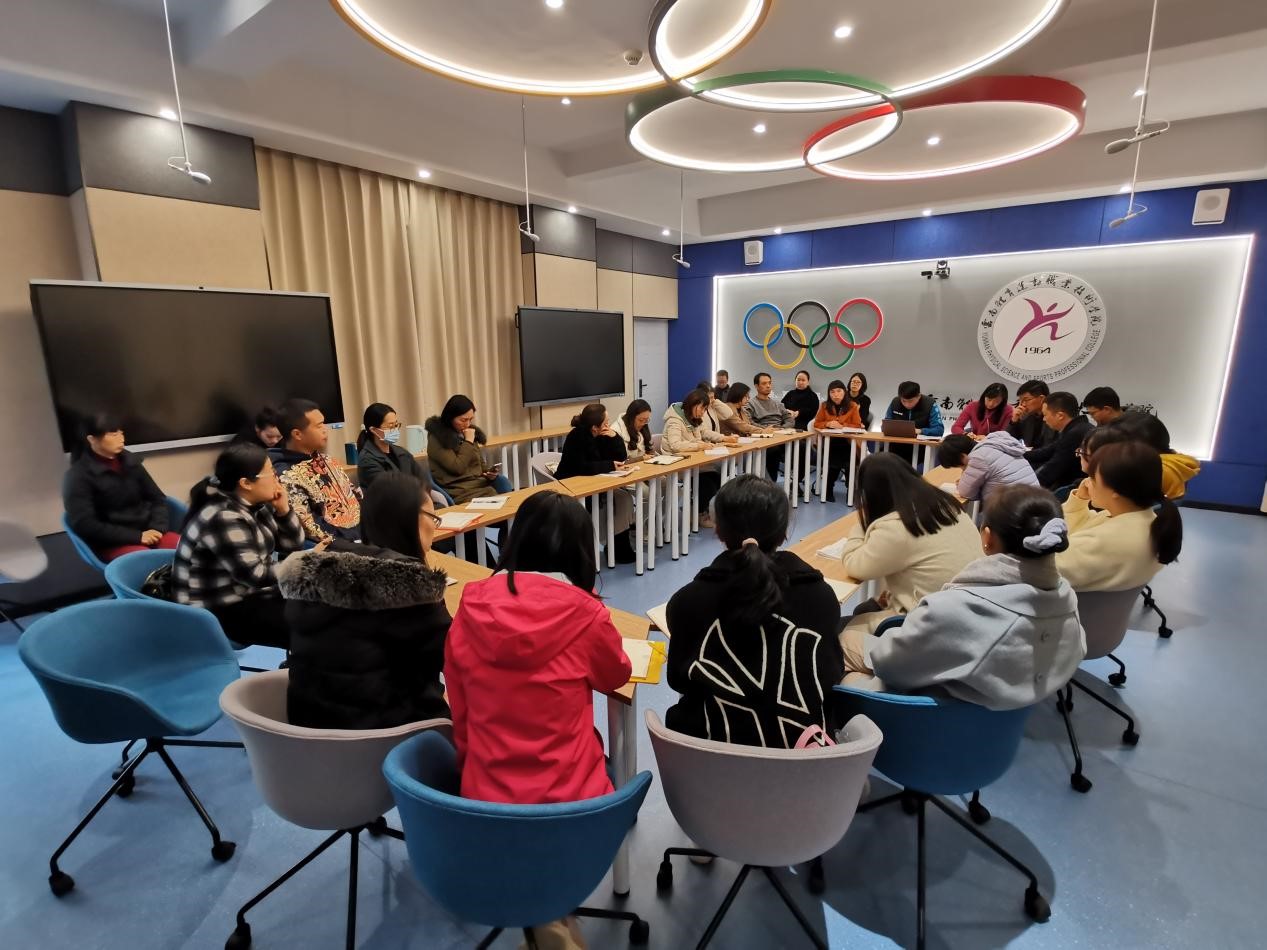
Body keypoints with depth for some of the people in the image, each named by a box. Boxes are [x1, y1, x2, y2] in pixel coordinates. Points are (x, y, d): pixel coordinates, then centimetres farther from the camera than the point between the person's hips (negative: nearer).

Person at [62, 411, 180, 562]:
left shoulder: (130, 461, 10)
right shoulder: (78, 475, -3)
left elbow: (158, 498, 14)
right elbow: (85, 525, -10)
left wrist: (157, 528, -6)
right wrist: (136, 536, -17)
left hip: (148, 533, 5)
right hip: (112, 543, -4)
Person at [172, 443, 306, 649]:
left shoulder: (256, 506, 4)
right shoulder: (222, 518, -22)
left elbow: (292, 546, 8)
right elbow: (253, 574, -25)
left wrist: (283, 509, -7)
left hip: (252, 594, 9)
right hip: (221, 610, -9)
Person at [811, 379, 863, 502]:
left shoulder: (852, 406, 4)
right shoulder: (824, 405, 7)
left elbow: (857, 425, 0)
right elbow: (816, 424, 9)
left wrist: (842, 426, -16)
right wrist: (828, 424, -11)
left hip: (846, 442, 0)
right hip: (828, 441, 0)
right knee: (835, 462, -31)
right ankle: (829, 489, -8)